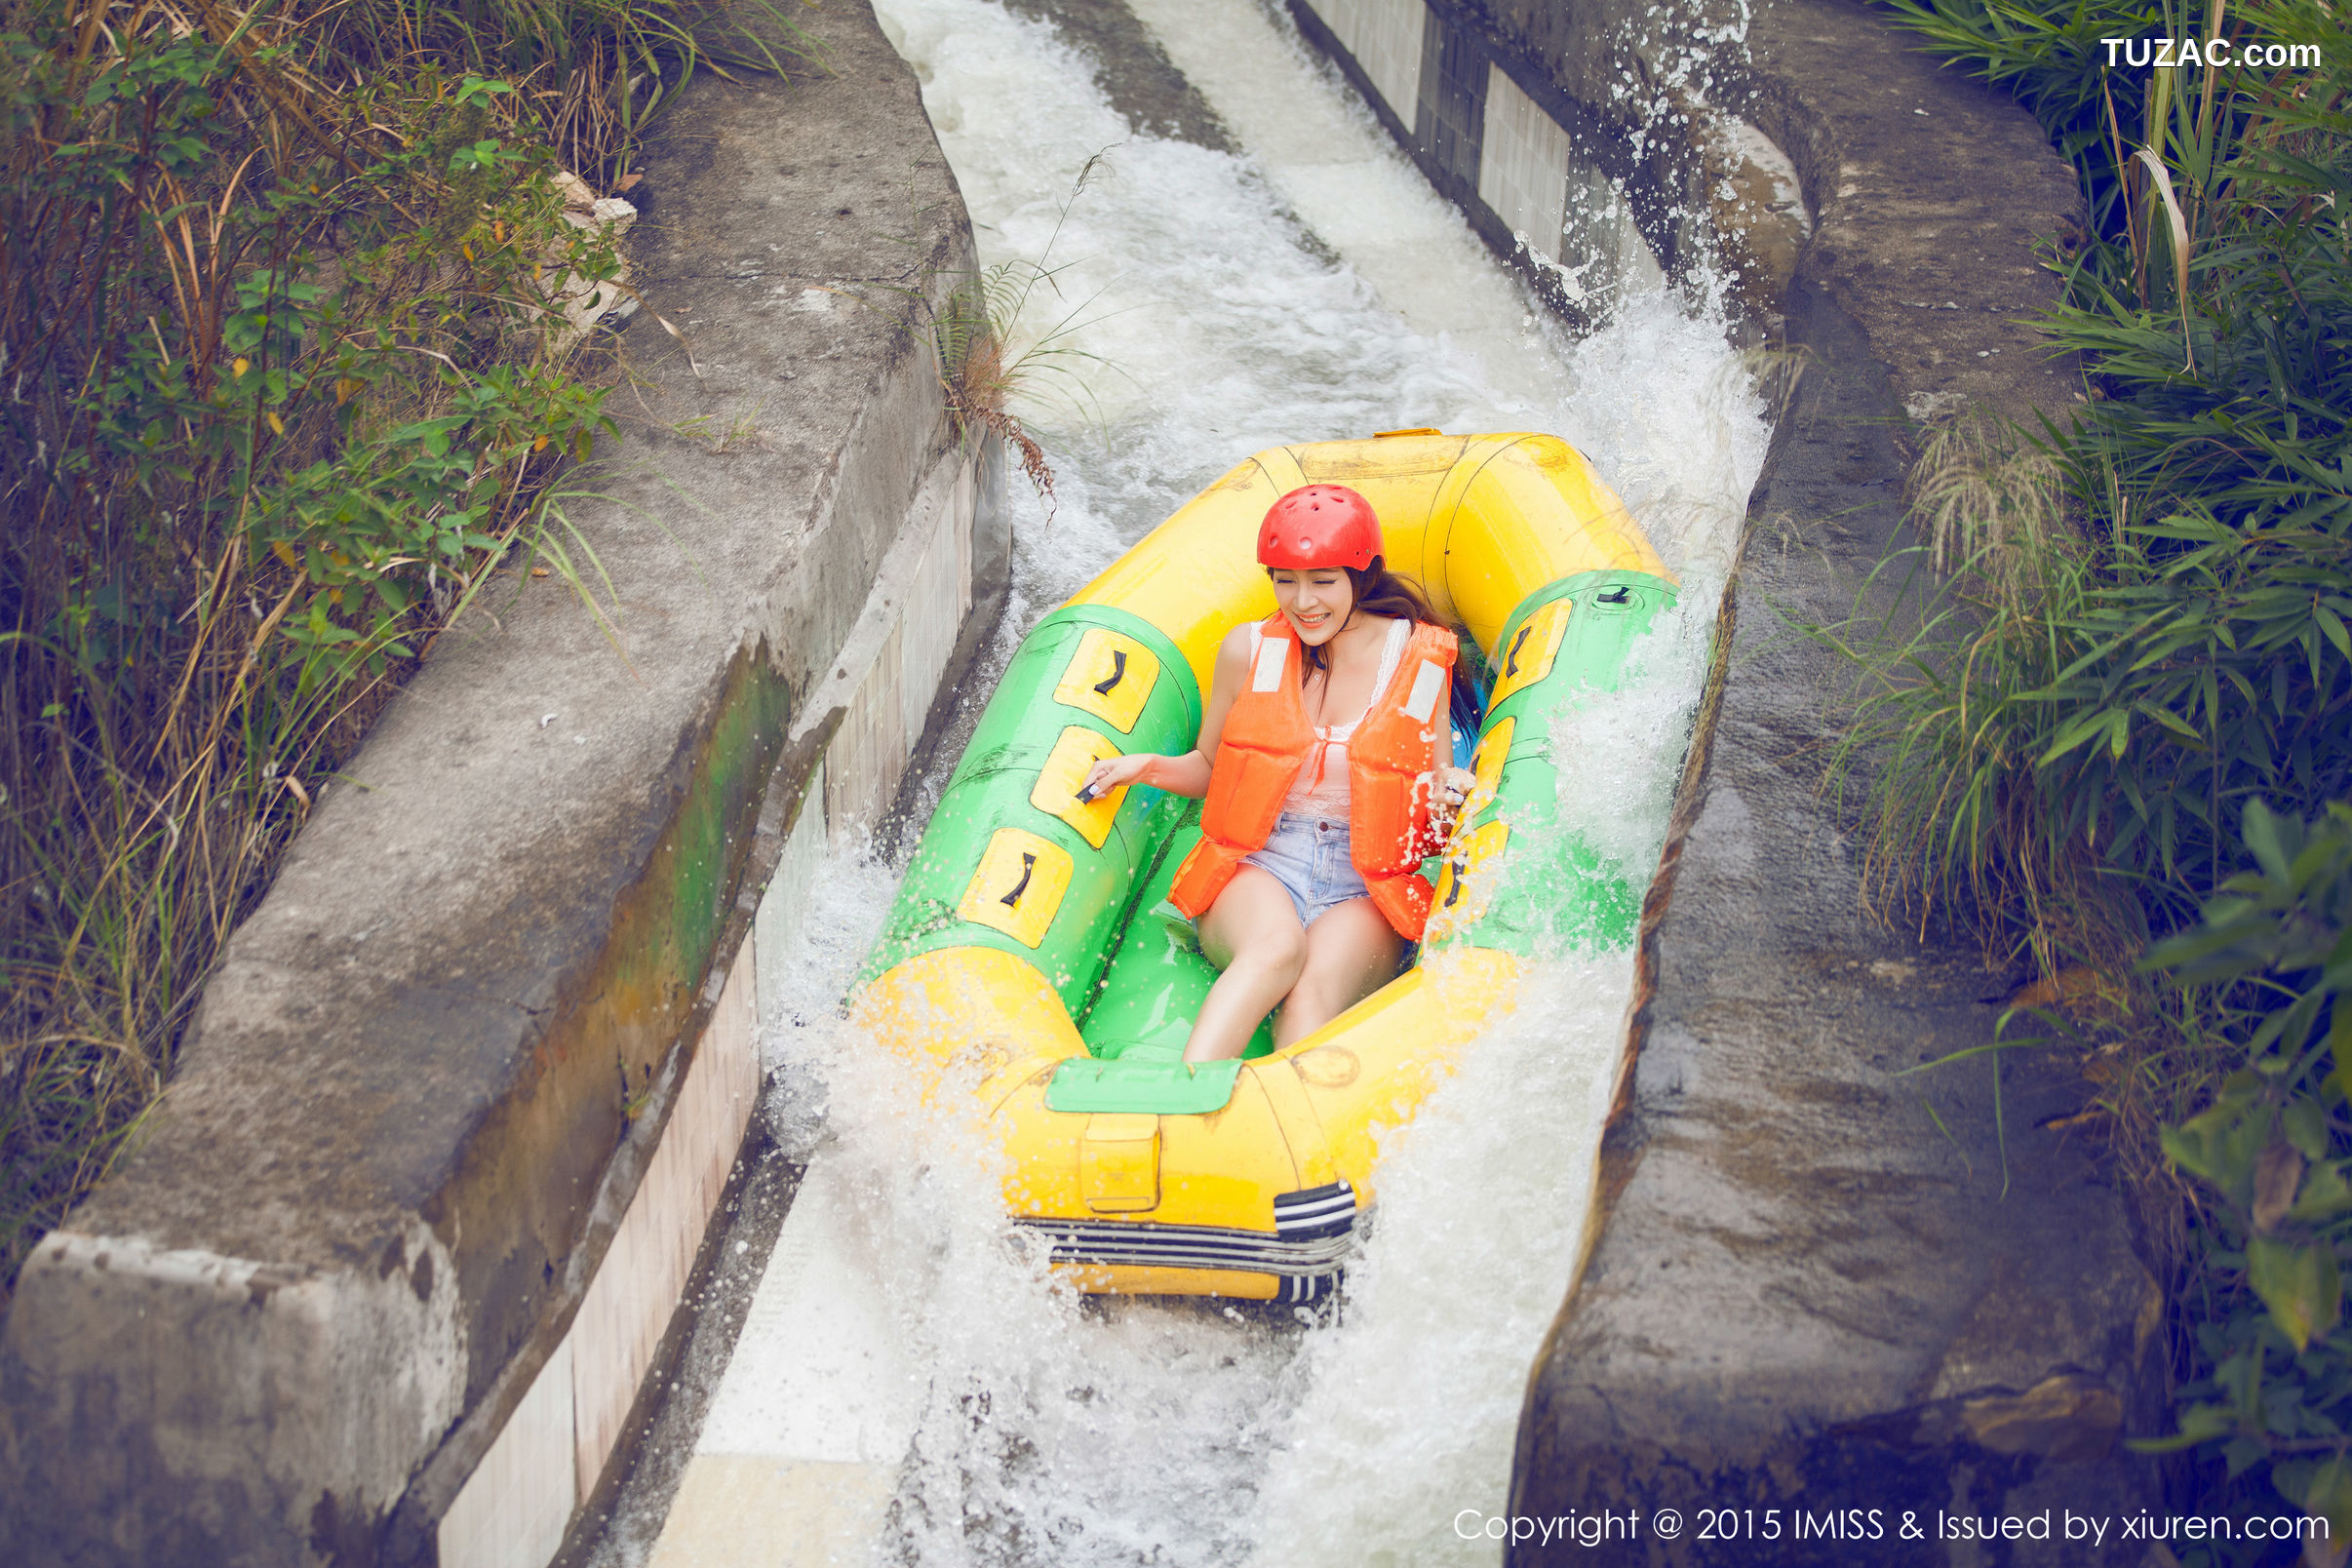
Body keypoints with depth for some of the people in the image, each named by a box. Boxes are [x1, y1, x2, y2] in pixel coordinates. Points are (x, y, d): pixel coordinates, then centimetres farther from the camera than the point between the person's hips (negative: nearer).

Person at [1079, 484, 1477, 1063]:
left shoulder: (1418, 659, 3)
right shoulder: (1248, 649, 5)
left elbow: (1434, 799, 10)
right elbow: (1210, 767, 18)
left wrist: (1446, 798, -14)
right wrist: (1149, 767, -2)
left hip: (1364, 890, 1)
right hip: (1255, 869, 0)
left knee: (1315, 990, -34)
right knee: (1276, 947, -37)